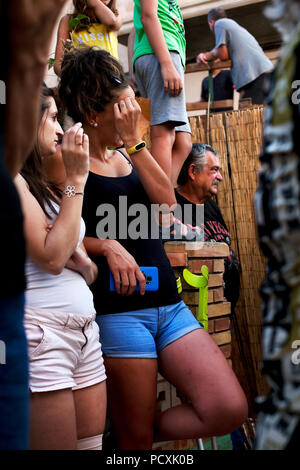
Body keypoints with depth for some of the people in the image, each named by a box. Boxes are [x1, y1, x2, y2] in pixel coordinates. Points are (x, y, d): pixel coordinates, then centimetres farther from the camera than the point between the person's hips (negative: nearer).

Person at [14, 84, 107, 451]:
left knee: (92, 442, 12)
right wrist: (76, 179, -12)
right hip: (42, 334, -8)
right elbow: (51, 258, -18)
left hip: (85, 331, 8)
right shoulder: (14, 179, -9)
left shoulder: (42, 185, 18)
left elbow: (89, 272, 16)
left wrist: (77, 256, -9)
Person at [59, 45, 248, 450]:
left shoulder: (128, 155, 15)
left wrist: (134, 141, -5)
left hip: (168, 305, 6)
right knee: (134, 439, 3)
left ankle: (148, 432, 19)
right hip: (118, 309, -6)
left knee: (230, 410, -4)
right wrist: (106, 246, -19)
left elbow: (167, 202, -2)